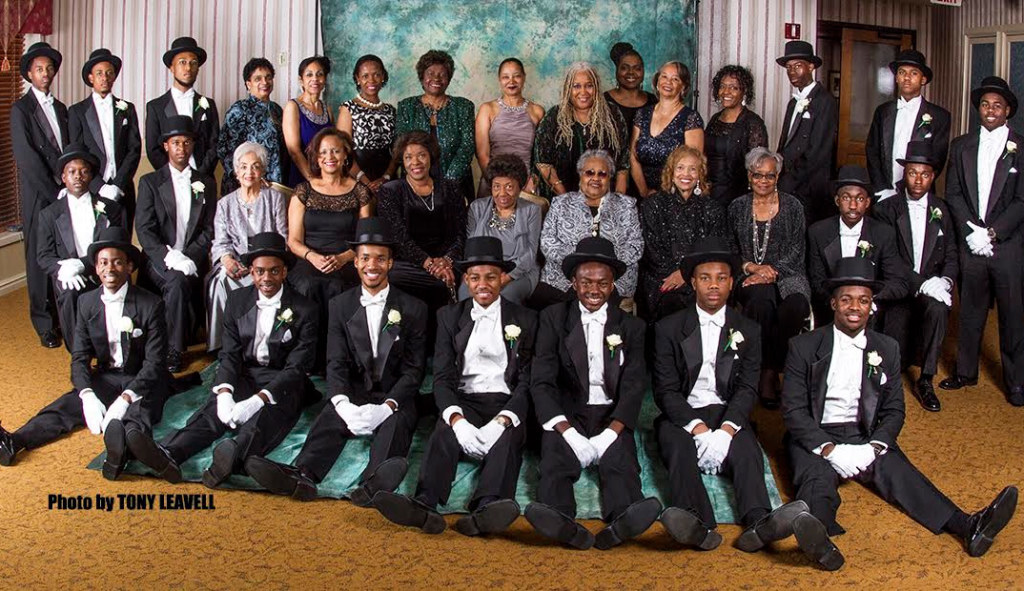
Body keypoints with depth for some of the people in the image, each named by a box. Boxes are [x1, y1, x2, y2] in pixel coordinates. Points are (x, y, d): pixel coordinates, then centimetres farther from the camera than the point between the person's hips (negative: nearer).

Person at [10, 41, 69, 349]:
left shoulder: (61, 109, 15)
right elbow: (26, 157, -11)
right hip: (38, 197, -4)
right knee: (40, 259, 1)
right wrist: (56, 193, -13)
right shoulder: (21, 109, -3)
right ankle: (45, 324, 10)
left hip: (65, 195, 4)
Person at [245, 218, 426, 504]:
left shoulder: (413, 308, 4)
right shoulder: (341, 306, 10)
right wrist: (344, 405, -19)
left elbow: (413, 369, -1)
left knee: (395, 423, -35)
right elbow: (336, 363, 2)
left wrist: (387, 406, -20)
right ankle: (302, 475, -58)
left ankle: (374, 482, -65)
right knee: (330, 418, -30)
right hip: (354, 393, 2)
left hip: (396, 397, -2)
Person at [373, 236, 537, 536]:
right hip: (464, 402, 1)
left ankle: (485, 511, -58)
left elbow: (527, 382, 2)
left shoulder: (525, 319, 11)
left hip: (507, 404, 0)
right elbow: (443, 377, 4)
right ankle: (424, 507, -56)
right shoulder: (450, 316, 15)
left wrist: (502, 420, -18)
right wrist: (457, 419, -18)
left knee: (509, 436, -34)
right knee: (444, 433, -32)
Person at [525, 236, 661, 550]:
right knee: (555, 457, -32)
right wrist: (568, 432, -16)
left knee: (621, 460, -31)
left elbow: (633, 387, 2)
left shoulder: (631, 327, 14)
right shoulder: (553, 319, 11)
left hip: (612, 416, 1)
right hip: (566, 415, 0)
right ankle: (561, 523, -58)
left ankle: (623, 522, -58)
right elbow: (541, 382, 1)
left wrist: (609, 434, -17)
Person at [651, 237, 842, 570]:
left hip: (728, 415, 1)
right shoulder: (669, 328, 8)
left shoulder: (748, 331, 13)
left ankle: (760, 524, -57)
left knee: (746, 449, -31)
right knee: (677, 443, -34)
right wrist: (698, 428, -20)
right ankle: (699, 525, -56)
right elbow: (665, 390, -2)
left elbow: (747, 388, 0)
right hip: (683, 416, -1)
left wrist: (726, 428, -20)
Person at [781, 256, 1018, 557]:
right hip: (815, 438, -1)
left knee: (898, 472, -27)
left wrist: (873, 447, -12)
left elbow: (894, 411, 9)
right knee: (818, 481, -32)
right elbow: (793, 410, -4)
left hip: (866, 437, 1)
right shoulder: (804, 346, 1)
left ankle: (969, 526, -48)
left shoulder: (887, 349, 11)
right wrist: (830, 449, -19)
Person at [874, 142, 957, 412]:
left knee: (938, 308, -35)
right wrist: (921, 284, -21)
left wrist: (944, 281, -14)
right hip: (899, 291, -1)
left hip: (932, 289, 1)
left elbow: (952, 256, 7)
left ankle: (926, 381, -21)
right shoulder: (887, 209, -1)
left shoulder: (942, 210, 8)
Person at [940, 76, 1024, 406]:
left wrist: (992, 232, -13)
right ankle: (966, 371, 23)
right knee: (970, 310, 11)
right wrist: (970, 231, -7)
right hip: (970, 243, 3)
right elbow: (953, 194, 6)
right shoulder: (962, 146, 10)